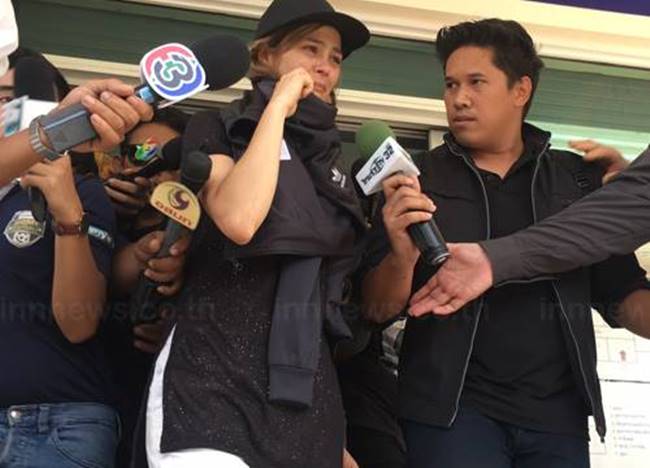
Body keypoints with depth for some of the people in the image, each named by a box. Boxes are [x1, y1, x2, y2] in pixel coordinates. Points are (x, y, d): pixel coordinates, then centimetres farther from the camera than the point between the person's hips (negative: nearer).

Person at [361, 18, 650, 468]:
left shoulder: (582, 180, 6)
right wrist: (402, 256, -21)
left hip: (558, 414, 2)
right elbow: (378, 310, -1)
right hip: (453, 409, -2)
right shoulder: (417, 181, 2)